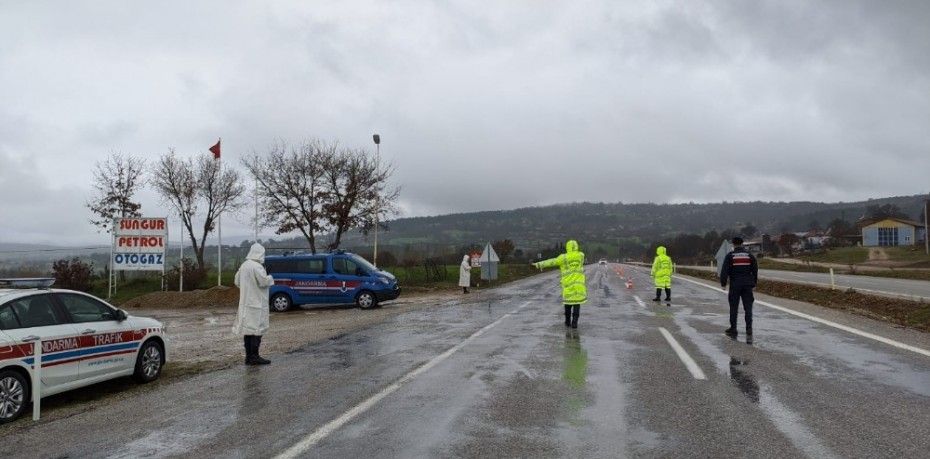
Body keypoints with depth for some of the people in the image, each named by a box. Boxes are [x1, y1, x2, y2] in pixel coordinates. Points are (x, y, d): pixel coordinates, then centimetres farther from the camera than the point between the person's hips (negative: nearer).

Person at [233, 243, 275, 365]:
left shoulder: (244, 265, 10)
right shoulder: (257, 267, -17)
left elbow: (237, 281, 17)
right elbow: (264, 281, -21)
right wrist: (270, 278, -1)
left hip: (245, 302, 9)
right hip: (257, 303, -9)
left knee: (248, 328, 11)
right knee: (257, 329, -5)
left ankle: (248, 356, 15)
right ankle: (254, 356, -5)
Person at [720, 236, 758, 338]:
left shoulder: (730, 255, -4)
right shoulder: (750, 255, 5)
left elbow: (724, 270, -9)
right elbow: (755, 270, 9)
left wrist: (723, 283, -3)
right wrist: (753, 284, 16)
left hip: (734, 285, -2)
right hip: (747, 285, 2)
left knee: (733, 308, 6)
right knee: (748, 307, 4)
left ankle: (733, 329, 12)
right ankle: (749, 329, -4)